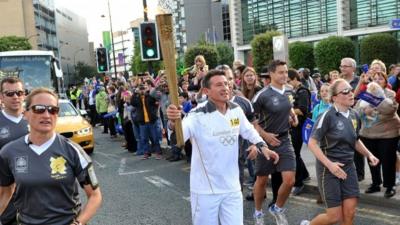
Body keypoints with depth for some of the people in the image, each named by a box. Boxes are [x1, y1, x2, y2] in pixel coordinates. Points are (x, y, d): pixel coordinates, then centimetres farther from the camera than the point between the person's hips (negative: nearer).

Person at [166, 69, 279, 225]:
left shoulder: (236, 110, -1)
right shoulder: (198, 115, -19)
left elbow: (248, 130, 18)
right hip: (205, 190, -4)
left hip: (232, 187, 5)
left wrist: (262, 146, 5)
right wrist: (173, 123, -56)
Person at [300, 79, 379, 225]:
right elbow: (312, 143, -17)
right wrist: (329, 164, -25)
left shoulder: (354, 116, 5)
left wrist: (368, 154, 6)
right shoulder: (328, 116, -16)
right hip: (329, 168, -6)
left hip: (348, 166, 6)